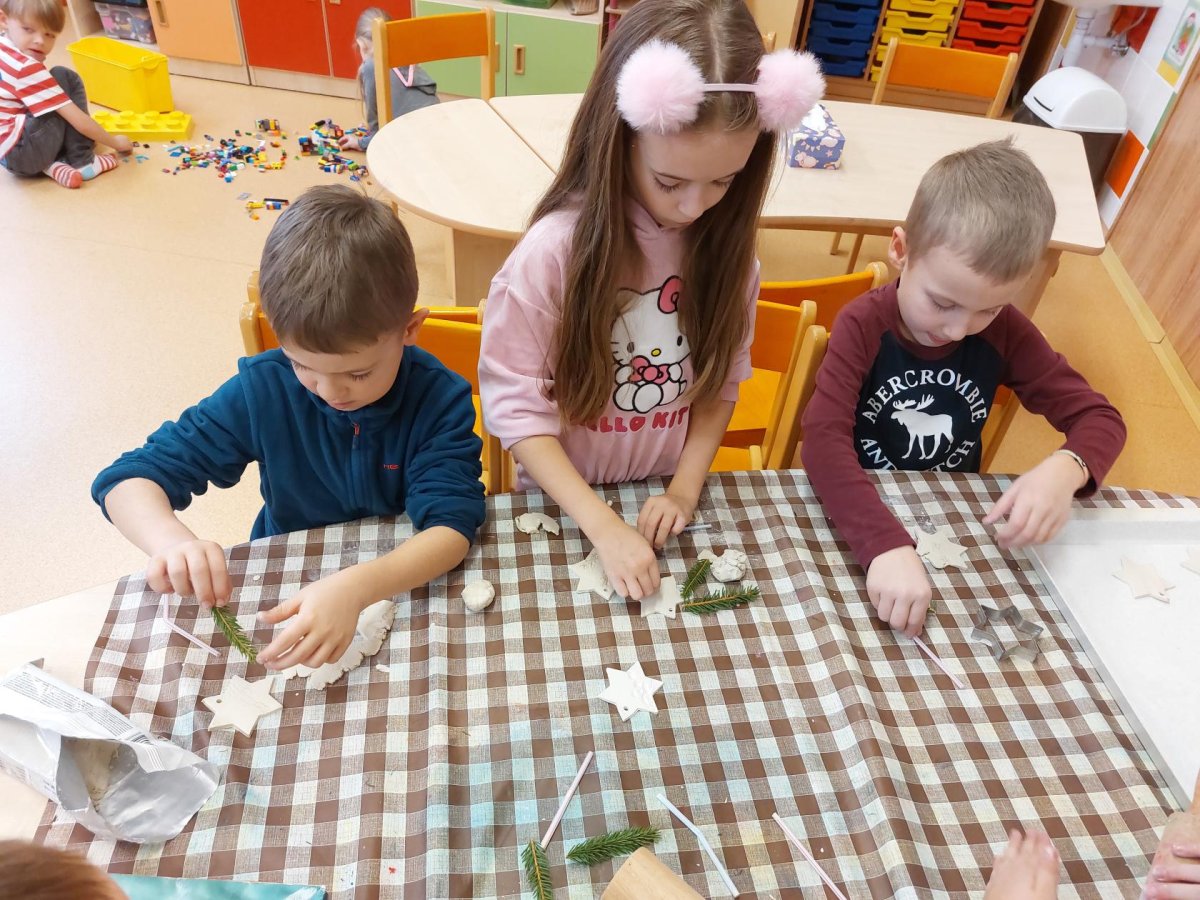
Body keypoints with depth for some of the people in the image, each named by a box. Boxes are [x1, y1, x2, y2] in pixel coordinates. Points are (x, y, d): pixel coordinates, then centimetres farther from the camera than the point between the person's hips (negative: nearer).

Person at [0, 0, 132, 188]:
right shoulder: (26, 68, -19)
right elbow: (80, 122, -19)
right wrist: (115, 142, -5)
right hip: (19, 153, -10)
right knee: (64, 79, -3)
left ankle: (53, 163, 1)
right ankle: (82, 161, -7)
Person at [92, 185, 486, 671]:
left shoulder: (440, 400, -19)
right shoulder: (262, 390, -14)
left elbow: (452, 525, -28)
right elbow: (128, 479, -11)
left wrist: (357, 588, -47)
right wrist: (172, 540, -34)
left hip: (411, 589, -2)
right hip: (287, 593, 3)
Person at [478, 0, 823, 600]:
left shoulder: (724, 242, -7)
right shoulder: (555, 248, -21)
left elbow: (721, 380, 0)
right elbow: (516, 407, -18)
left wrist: (685, 489, -11)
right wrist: (603, 525, -23)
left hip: (666, 502, 3)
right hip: (564, 506, -2)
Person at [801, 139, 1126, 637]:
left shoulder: (1005, 332, -7)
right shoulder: (864, 326, -18)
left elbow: (1099, 417, -3)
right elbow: (825, 437, -31)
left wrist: (1064, 470, -26)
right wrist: (887, 545, -45)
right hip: (859, 515, -3)